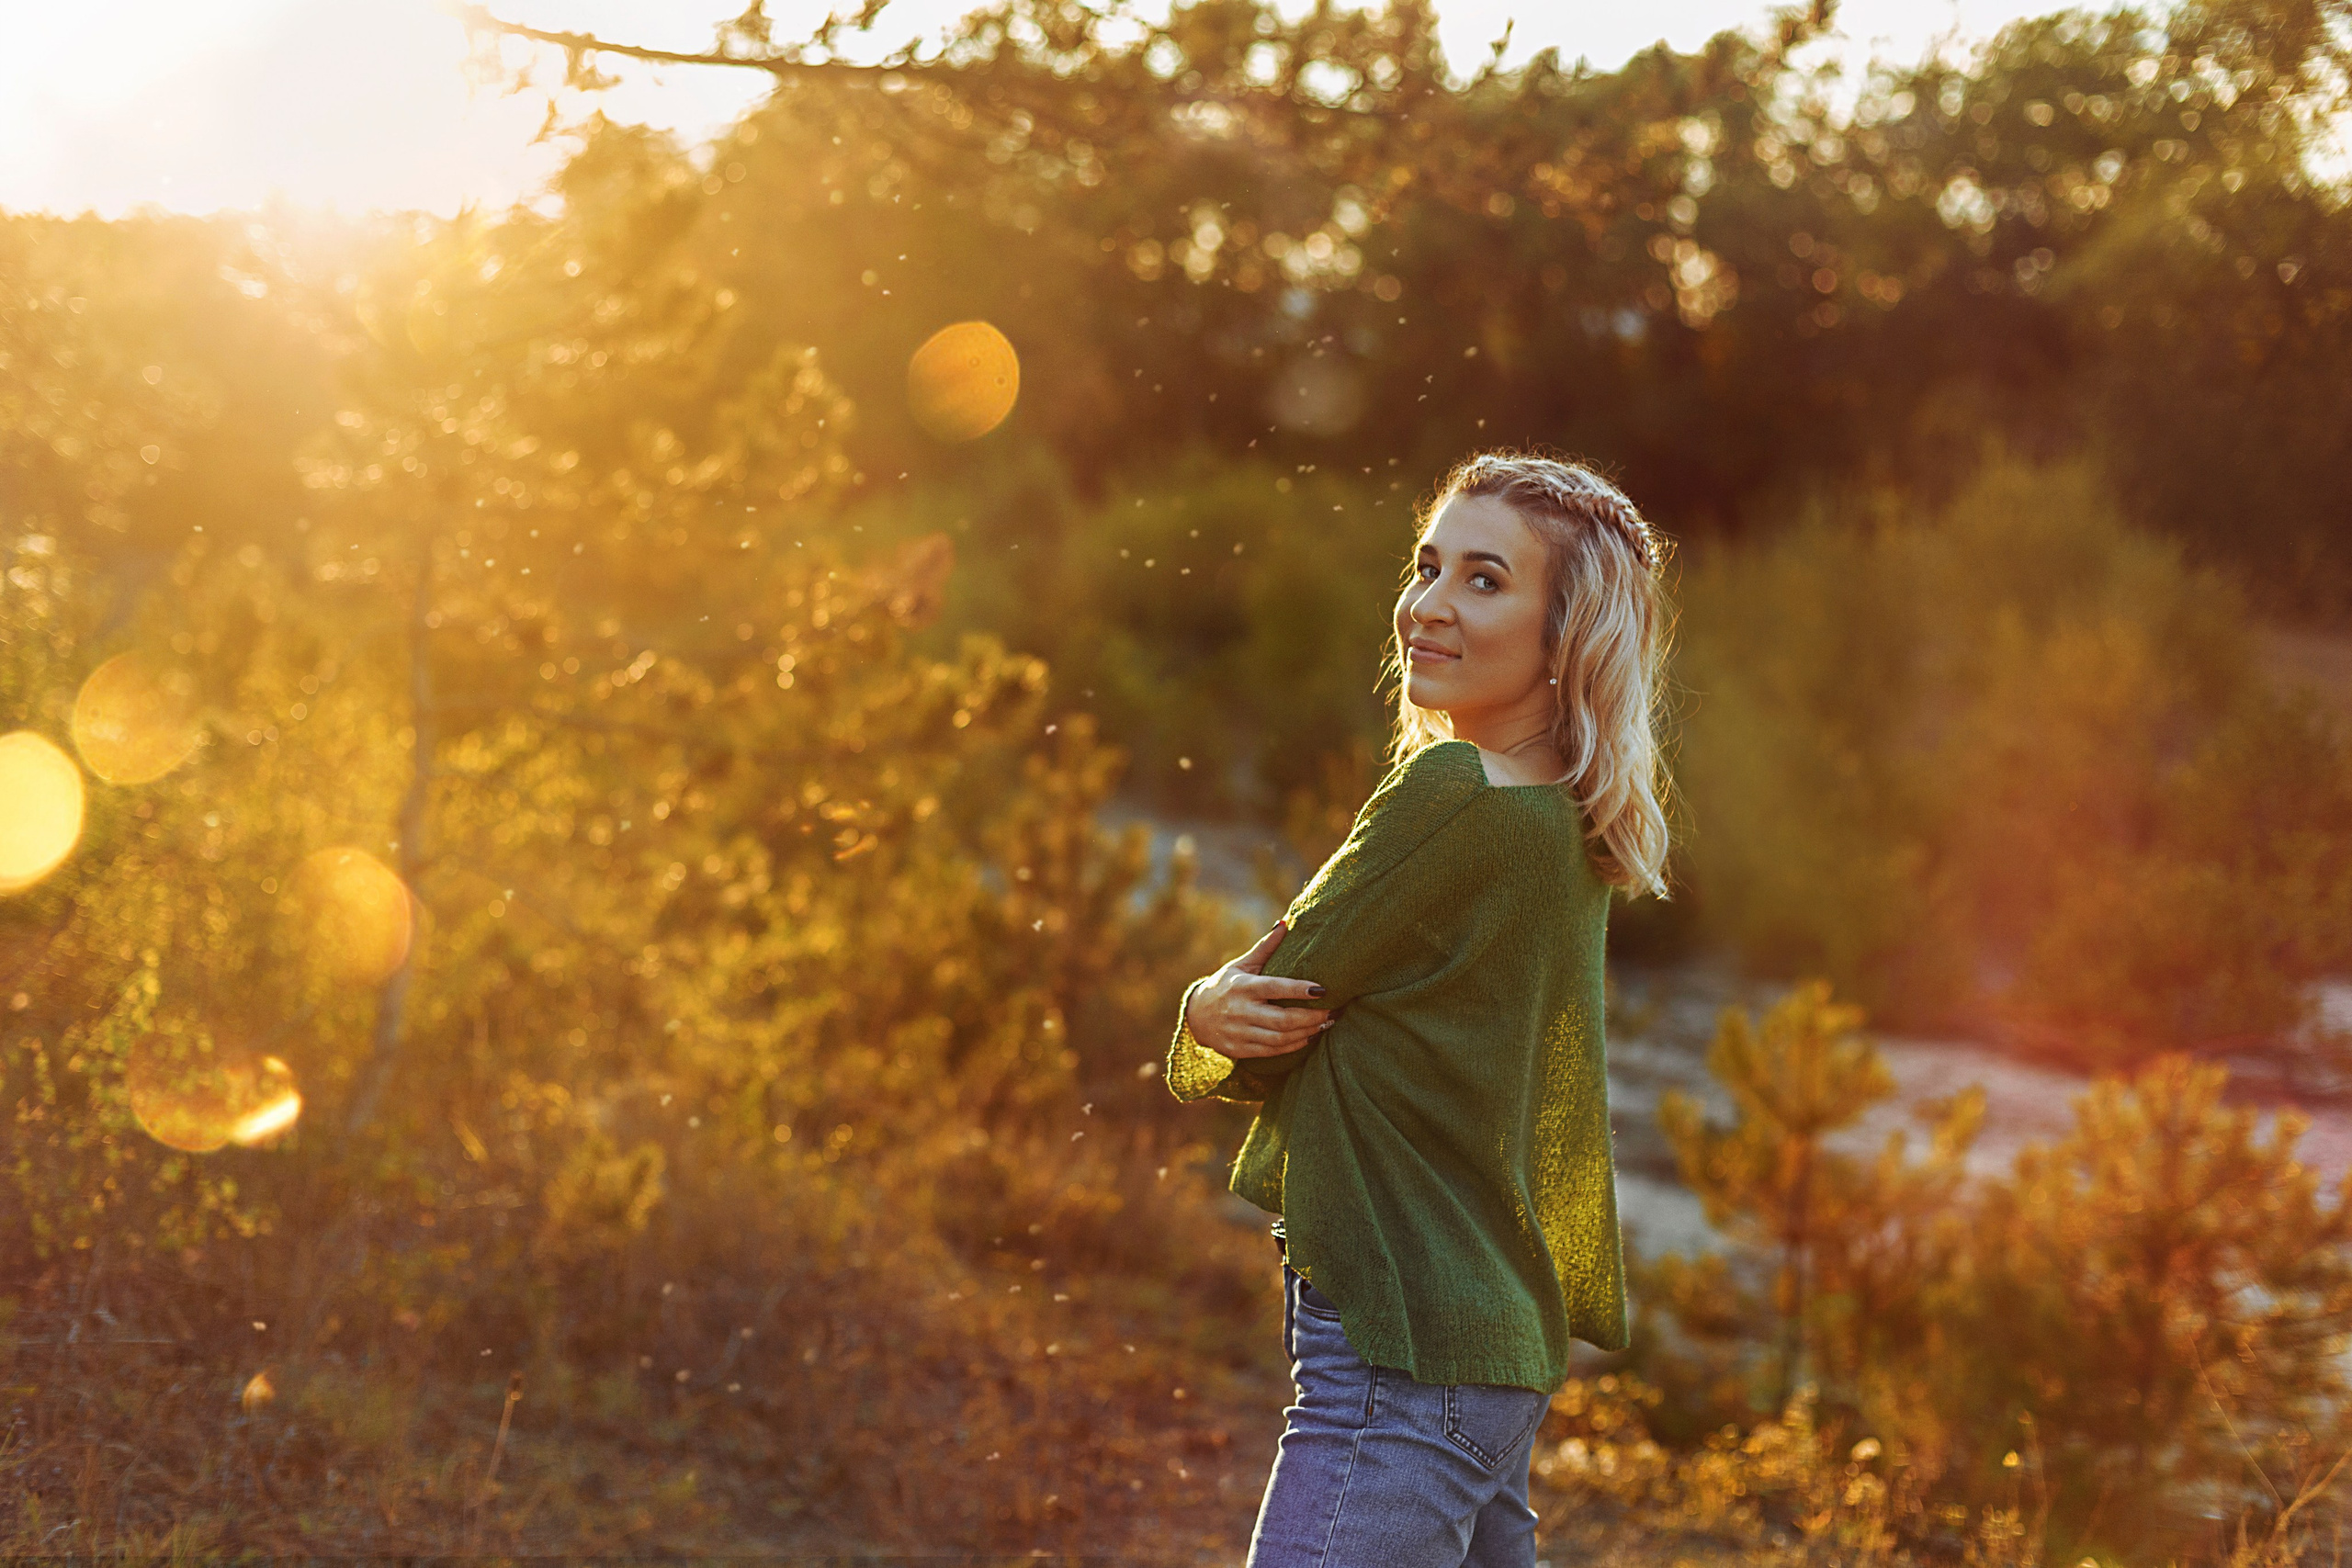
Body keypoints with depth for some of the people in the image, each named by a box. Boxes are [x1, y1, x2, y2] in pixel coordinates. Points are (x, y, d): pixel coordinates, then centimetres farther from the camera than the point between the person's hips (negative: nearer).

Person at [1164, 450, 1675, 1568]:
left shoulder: (1448, 796, -18)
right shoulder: (1567, 826, 11)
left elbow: (1255, 1032, -13)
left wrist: (1209, 1022, 6)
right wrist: (1225, 1013, -6)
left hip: (1403, 1366, -10)